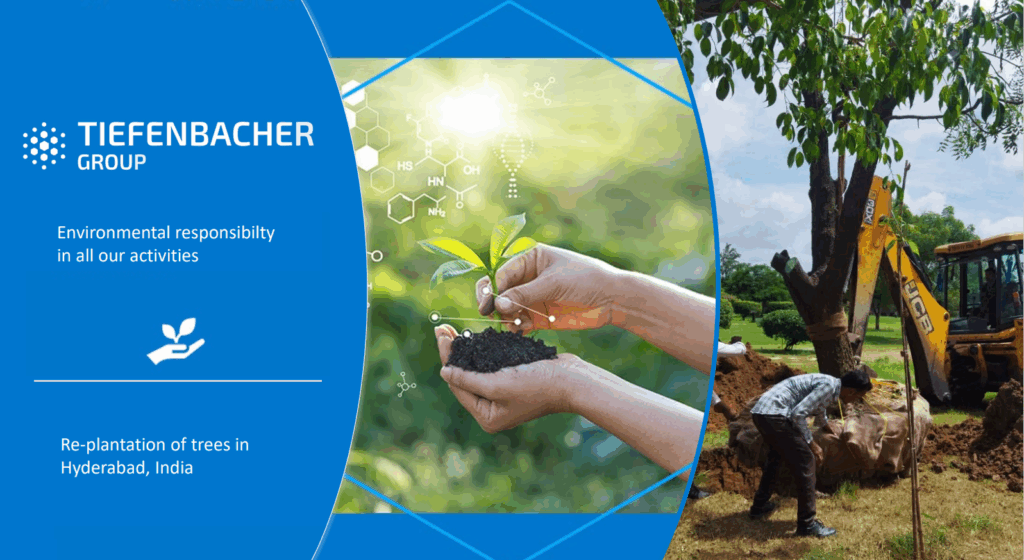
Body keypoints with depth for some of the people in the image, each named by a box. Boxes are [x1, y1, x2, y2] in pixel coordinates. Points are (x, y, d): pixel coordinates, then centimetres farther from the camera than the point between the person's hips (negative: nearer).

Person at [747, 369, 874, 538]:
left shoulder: (826, 383, 21)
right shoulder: (829, 386, -10)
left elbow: (819, 411, 44)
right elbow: (798, 413, -19)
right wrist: (811, 444, -9)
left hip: (760, 413, 11)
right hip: (774, 415, -11)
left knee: (776, 456, 32)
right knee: (805, 462, -4)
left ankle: (759, 506, 45)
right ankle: (807, 523, 3)